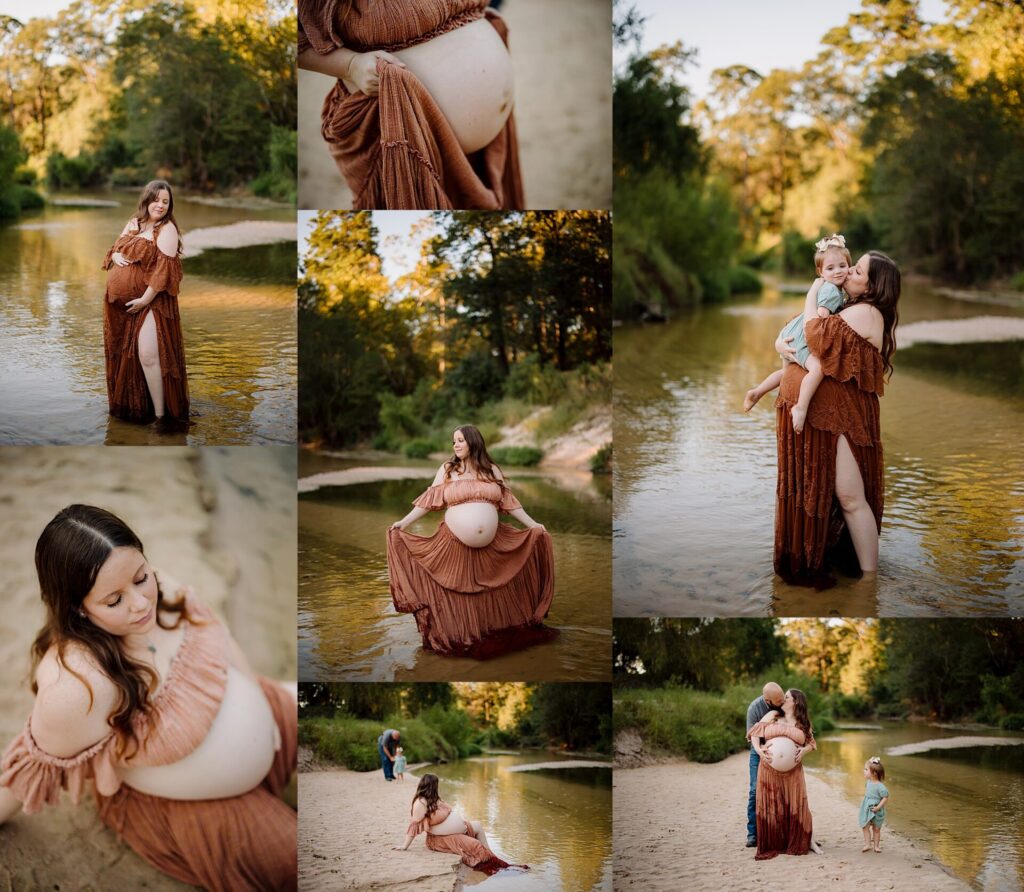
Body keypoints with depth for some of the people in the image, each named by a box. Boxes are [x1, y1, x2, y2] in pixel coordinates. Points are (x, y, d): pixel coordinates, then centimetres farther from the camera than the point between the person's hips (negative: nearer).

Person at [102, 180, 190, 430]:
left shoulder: (167, 229, -9)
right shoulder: (133, 224, 14)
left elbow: (164, 269, -16)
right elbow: (114, 249, 21)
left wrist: (146, 298, -20)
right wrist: (116, 256, -4)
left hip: (149, 302, -7)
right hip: (121, 302, 7)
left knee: (148, 355, -15)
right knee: (124, 354, 15)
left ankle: (161, 414, -11)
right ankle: (128, 406, 30)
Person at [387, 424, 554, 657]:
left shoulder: (492, 471, 7)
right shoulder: (447, 470, 3)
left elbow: (508, 503, 9)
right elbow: (429, 501, 1)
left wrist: (532, 523, 4)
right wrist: (404, 522, -6)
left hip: (491, 544, 2)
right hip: (454, 544, -2)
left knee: (493, 593, 9)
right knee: (456, 592, 3)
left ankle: (494, 639, 23)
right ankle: (457, 640, 15)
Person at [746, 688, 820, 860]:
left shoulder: (803, 724, 10)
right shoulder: (772, 716, 7)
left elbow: (810, 742, 12)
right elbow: (755, 733, 6)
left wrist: (804, 750, -11)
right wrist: (759, 750, -10)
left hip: (792, 771, 0)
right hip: (769, 769, 0)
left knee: (795, 806, -1)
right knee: (771, 807, 2)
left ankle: (806, 841, 11)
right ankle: (772, 845, 10)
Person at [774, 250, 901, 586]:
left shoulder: (866, 313, -11)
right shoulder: (846, 308, 17)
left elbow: (819, 338, -25)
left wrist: (813, 294, -10)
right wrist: (780, 342, -1)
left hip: (839, 418, -9)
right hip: (816, 416, 9)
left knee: (849, 497, -8)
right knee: (808, 491, 15)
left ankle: (869, 578, -1)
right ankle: (812, 560, 28)